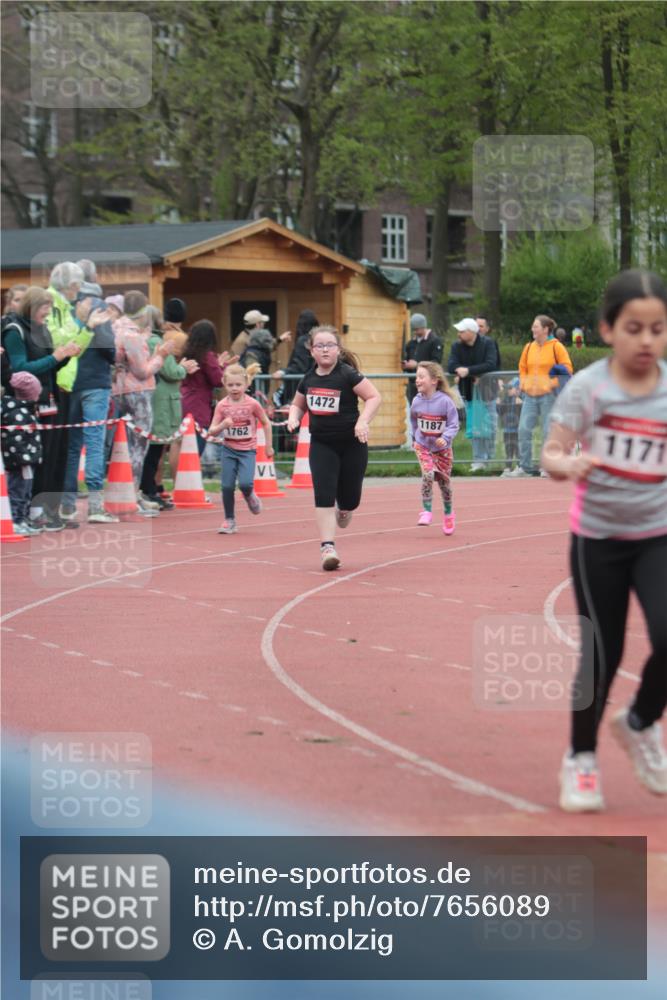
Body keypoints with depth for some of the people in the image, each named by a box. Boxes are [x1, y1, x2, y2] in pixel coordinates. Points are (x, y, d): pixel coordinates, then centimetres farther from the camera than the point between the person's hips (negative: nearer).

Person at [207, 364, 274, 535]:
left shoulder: (252, 404, -9)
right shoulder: (222, 405, -4)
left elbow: (266, 423, 4)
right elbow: (211, 431, -4)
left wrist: (269, 446, 7)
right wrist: (222, 425, -25)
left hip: (248, 450, -2)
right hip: (229, 450, 2)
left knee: (245, 483, -20)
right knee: (227, 486, -1)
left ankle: (250, 496, 17)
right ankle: (229, 521, 14)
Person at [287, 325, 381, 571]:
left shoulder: (348, 375, -12)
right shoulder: (308, 379, 3)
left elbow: (374, 397, -14)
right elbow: (298, 404, 20)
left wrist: (363, 421, -27)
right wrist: (293, 418, -2)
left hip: (351, 443, -3)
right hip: (321, 444, 3)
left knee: (349, 499, 7)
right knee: (323, 495, -12)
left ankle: (343, 510, 46)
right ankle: (328, 547, -12)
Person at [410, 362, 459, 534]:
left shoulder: (445, 401, -19)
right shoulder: (416, 401, -8)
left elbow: (454, 425, -15)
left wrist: (445, 438, -30)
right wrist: (416, 437, 14)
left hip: (442, 448, -1)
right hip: (422, 446, 1)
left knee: (444, 481, 10)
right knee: (428, 474, -22)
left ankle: (448, 514, 33)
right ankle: (426, 511, -12)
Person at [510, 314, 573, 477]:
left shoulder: (556, 347, -4)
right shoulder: (529, 347, 11)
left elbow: (567, 368, -4)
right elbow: (522, 368, 23)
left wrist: (553, 383, -12)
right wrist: (523, 384, 8)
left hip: (548, 395, -5)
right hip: (530, 395, 5)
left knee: (549, 431, -3)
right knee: (524, 429, -1)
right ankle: (524, 467, 7)